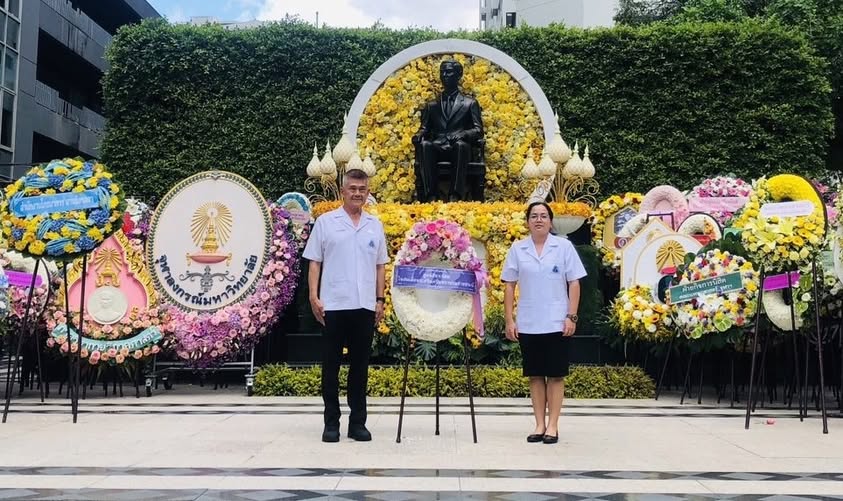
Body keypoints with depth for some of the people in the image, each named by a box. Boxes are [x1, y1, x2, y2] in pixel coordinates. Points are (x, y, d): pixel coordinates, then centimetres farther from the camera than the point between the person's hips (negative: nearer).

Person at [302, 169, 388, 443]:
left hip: (365, 306, 3)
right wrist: (314, 297, -8)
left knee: (360, 365, 8)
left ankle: (358, 422, 16)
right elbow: (314, 263, 1)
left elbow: (380, 266, 13)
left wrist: (380, 300, 7)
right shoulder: (325, 222, 2)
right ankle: (331, 422, 13)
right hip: (334, 305, -2)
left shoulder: (375, 225, 11)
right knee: (331, 365, 3)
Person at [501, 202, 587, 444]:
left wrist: (571, 316, -8)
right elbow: (509, 286, 5)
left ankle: (553, 426, 11)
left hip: (556, 323, -2)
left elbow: (574, 283, -1)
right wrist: (509, 320, 0)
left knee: (555, 375, 3)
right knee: (535, 375, 8)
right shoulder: (517, 249, 3)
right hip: (527, 324, 2)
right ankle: (539, 425, 17)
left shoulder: (564, 246, -1)